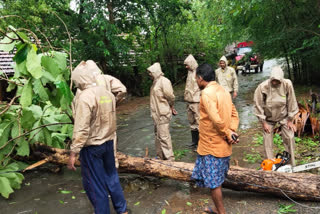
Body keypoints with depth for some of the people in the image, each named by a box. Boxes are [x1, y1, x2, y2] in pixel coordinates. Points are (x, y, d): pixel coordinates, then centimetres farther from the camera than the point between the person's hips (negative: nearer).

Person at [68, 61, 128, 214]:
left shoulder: (84, 97, -19)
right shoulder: (107, 93, 3)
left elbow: (81, 129, -23)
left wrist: (73, 153, -18)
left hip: (91, 146, -7)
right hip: (108, 142, 7)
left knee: (94, 183, 9)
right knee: (111, 176, 20)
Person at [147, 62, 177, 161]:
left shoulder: (164, 81, -16)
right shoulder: (155, 82, 12)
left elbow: (170, 97, -17)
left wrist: (171, 107, 0)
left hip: (163, 114, -10)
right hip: (157, 114, 10)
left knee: (163, 136, -6)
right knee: (158, 135, 17)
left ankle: (169, 158, 5)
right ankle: (160, 156, 31)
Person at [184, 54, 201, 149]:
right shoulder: (190, 72, 14)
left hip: (196, 101, -8)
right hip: (189, 101, 9)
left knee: (198, 122, -3)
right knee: (192, 122, 15)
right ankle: (194, 141, 26)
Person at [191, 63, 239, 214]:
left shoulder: (206, 93, -18)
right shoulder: (223, 91, 9)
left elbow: (216, 120, -27)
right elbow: (234, 115, 8)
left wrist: (228, 133, -12)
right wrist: (232, 132, -5)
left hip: (211, 146, -9)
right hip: (223, 145, 9)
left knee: (213, 182, 7)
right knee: (216, 180, 23)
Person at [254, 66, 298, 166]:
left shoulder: (287, 84, -22)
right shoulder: (262, 87, -24)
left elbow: (291, 102, -11)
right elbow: (258, 105, -16)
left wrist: (290, 120, -6)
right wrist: (263, 123, -12)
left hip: (284, 116, 1)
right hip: (268, 118, -1)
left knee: (289, 138, -1)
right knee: (268, 141, 0)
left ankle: (292, 165, 15)